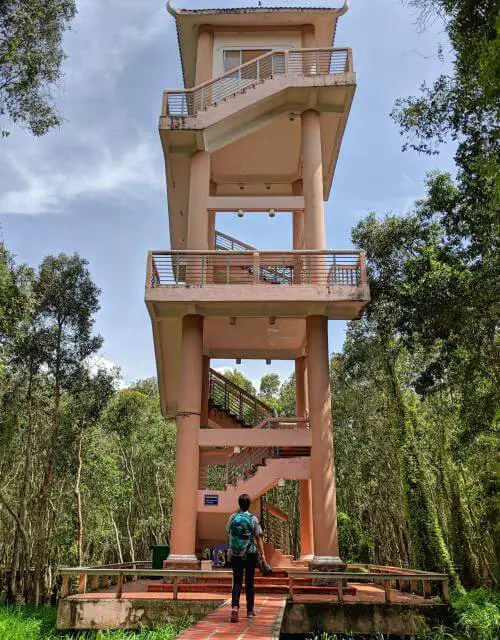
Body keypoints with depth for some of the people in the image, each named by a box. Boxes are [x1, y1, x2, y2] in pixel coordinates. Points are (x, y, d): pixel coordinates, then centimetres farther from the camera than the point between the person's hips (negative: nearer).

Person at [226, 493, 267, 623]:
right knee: (249, 582, 12)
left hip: (235, 554, 1)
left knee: (237, 582, 5)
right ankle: (250, 611, 21)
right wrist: (262, 554, -5)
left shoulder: (232, 517, -1)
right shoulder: (253, 519, -7)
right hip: (250, 554, -1)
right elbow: (258, 538, -8)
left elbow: (228, 533, 11)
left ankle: (234, 606, -16)